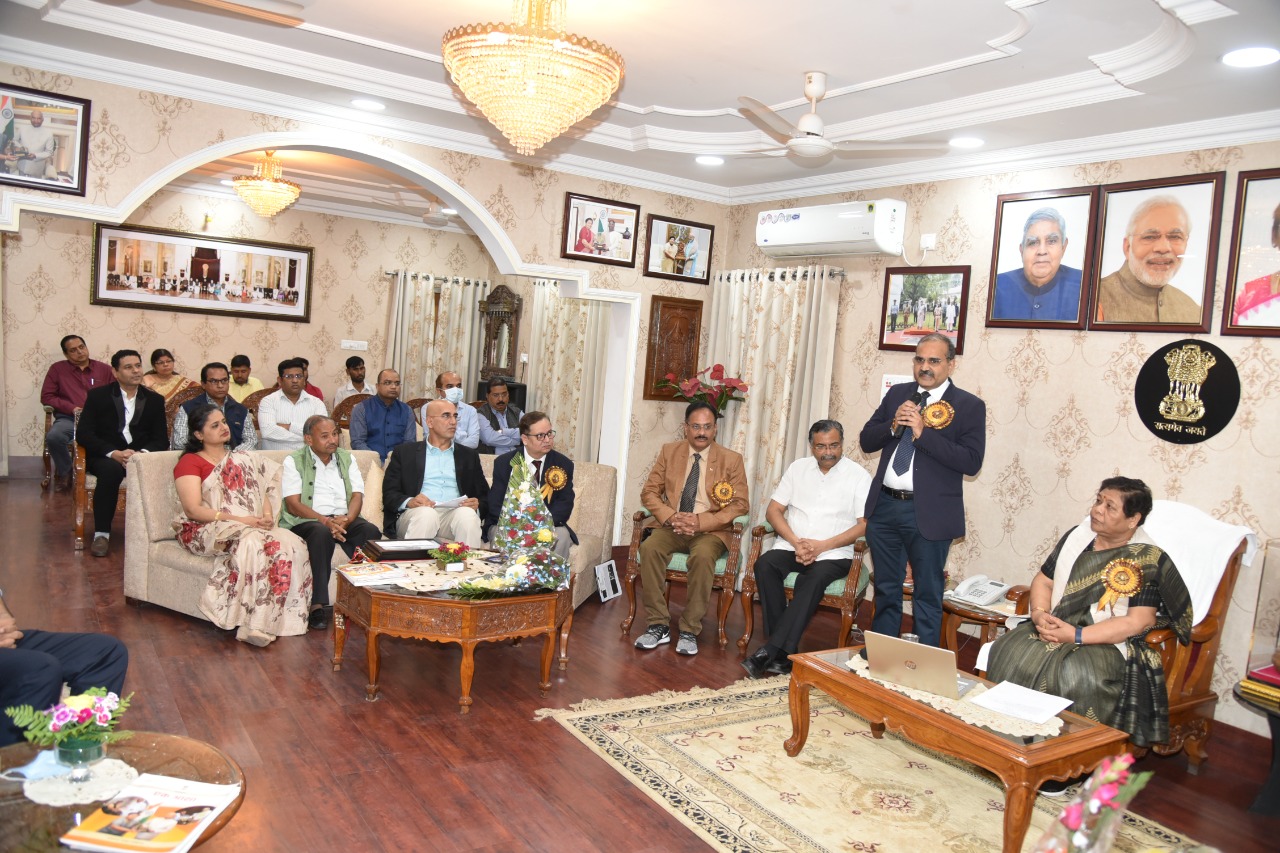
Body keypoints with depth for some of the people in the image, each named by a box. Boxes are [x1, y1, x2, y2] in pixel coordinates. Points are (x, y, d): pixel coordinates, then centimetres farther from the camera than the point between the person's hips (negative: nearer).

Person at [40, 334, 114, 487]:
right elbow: (46, 396, 9)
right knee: (53, 437, -34)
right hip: (69, 419, 1)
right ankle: (66, 472, -4)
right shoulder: (57, 369, 15)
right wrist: (72, 408, -6)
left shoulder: (104, 369, 16)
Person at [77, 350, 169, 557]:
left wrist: (142, 453, -17)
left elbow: (161, 440, 5)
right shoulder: (97, 396, 6)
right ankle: (101, 533, -26)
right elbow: (83, 434, -4)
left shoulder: (155, 400, 12)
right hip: (105, 457, -1)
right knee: (111, 469, -37)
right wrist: (114, 453, -20)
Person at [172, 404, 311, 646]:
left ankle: (255, 624, -30)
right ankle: (248, 623, -34)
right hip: (209, 531, -5)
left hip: (253, 526, 5)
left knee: (292, 544, -28)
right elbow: (193, 510, -7)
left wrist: (267, 516, -5)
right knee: (251, 542, -39)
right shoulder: (190, 462, 6)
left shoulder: (243, 459, 25)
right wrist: (239, 520, -17)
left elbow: (263, 490, 19)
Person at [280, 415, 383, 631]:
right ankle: (319, 605, -38)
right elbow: (293, 504, -7)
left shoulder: (347, 459, 16)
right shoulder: (294, 461, 4)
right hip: (307, 521, -3)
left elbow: (357, 496, 6)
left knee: (371, 532, -28)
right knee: (322, 533, -38)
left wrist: (346, 519, -17)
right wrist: (325, 520, -22)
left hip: (344, 519, 3)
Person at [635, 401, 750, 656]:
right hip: (672, 526, 2)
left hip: (711, 530, -2)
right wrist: (670, 517, -13)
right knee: (649, 547, -29)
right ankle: (658, 625, -20)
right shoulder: (669, 452, 9)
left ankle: (690, 630, -23)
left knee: (703, 555, -35)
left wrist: (701, 522, -17)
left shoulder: (731, 460, 2)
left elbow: (740, 505, -2)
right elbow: (649, 492, 8)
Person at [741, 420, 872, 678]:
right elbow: (773, 511, 8)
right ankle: (784, 654, -26)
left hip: (833, 553, -3)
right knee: (765, 565, -28)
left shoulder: (858, 475, 2)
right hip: (791, 545, 3)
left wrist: (821, 546, -15)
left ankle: (770, 652, -35)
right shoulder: (798, 468, 12)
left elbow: (865, 525, -5)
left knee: (814, 578, -35)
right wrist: (796, 542, -9)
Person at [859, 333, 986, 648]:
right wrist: (894, 425, -11)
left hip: (928, 513, -5)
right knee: (886, 590, 17)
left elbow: (971, 462, -15)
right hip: (884, 506, 5)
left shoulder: (969, 406, -5)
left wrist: (922, 432, -21)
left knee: (927, 597, 6)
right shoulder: (897, 394, 9)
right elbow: (866, 441, 9)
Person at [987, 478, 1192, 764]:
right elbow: (1043, 580, 15)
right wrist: (1039, 613, -7)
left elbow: (1138, 622, -15)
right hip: (1054, 628, 5)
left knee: (1076, 676, -35)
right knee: (1008, 653, -22)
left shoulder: (1147, 560, -8)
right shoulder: (1077, 537, 10)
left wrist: (1076, 635, -20)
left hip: (1109, 643, -5)